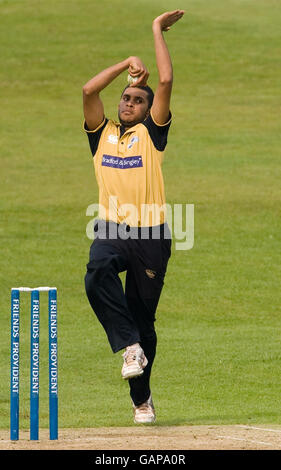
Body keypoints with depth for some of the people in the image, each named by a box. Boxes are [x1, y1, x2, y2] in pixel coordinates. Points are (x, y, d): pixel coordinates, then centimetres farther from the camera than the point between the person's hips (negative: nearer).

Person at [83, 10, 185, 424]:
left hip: (151, 234, -1)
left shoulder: (152, 133, 9)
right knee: (98, 273, -35)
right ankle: (129, 346, -28)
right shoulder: (103, 133, 16)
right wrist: (126, 64, 7)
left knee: (143, 319, 4)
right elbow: (89, 90, 4)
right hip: (112, 230, 1)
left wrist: (158, 30, 8)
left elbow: (167, 81, 1)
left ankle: (142, 397, 18)